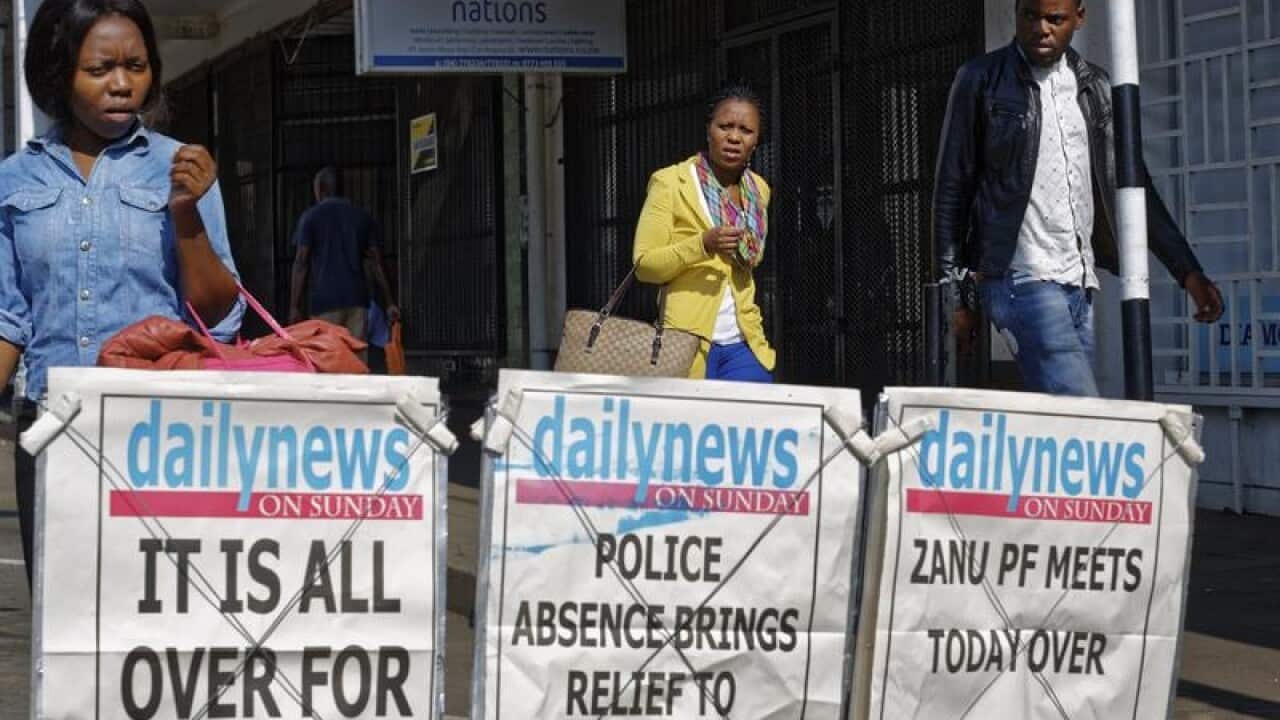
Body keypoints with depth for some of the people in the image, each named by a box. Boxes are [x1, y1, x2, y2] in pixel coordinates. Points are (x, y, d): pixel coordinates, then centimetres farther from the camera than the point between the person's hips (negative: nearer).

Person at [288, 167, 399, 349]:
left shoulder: (310, 217, 3)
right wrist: (389, 304, 11)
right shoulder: (363, 218, 13)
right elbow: (375, 264, 10)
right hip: (357, 299, 3)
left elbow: (301, 263, -3)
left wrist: (294, 306, -3)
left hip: (325, 301, -3)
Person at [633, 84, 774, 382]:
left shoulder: (759, 190, 14)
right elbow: (644, 265, -8)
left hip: (745, 346, 5)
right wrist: (703, 245, -21)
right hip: (689, 346, -5)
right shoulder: (669, 182, -3)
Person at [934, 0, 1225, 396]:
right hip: (1021, 279, -5)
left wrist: (1188, 272, 12)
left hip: (1080, 286, 5)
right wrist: (957, 296, -2)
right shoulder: (981, 81, 1)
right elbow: (951, 192, 2)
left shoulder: (1095, 87, 15)